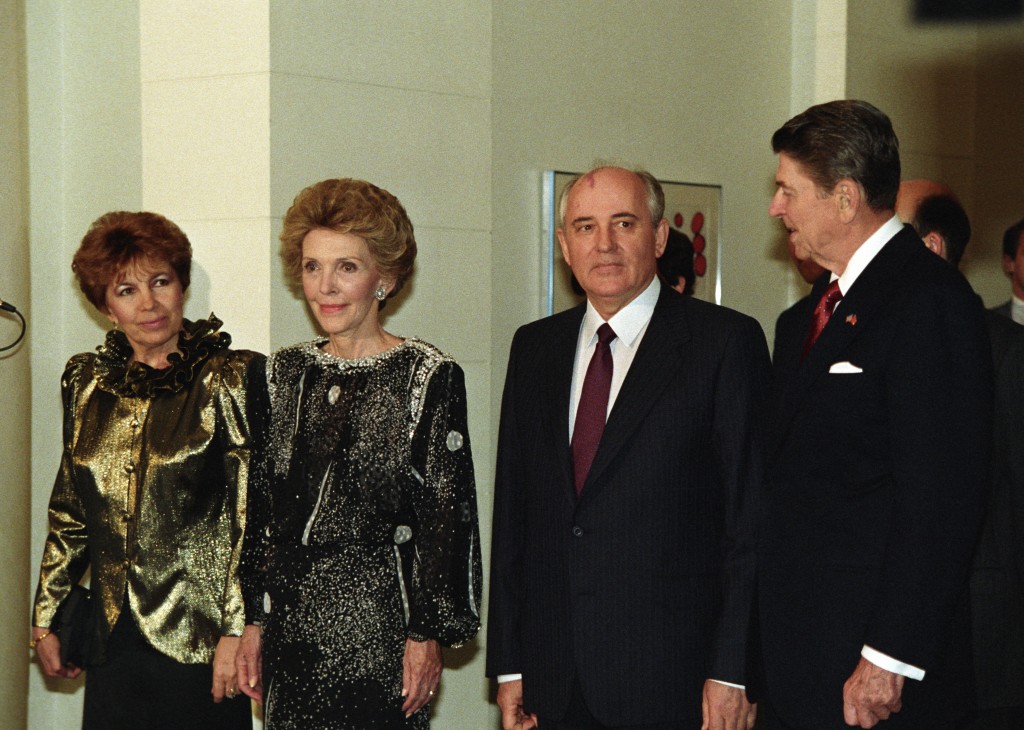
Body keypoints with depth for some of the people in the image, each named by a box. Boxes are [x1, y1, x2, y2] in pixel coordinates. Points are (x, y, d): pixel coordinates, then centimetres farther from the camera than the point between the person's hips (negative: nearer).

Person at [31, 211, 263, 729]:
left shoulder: (231, 379, -5)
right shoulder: (86, 381, 9)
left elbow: (251, 518, -9)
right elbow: (69, 512, 16)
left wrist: (236, 630, -13)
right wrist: (45, 618, 15)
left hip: (199, 639, -4)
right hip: (113, 636, 4)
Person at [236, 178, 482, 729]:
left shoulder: (427, 375, -5)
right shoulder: (284, 372, 10)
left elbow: (448, 514, -6)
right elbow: (262, 507, 13)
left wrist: (429, 633, -10)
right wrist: (254, 621, 10)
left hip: (379, 620, -4)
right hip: (291, 617, 5)